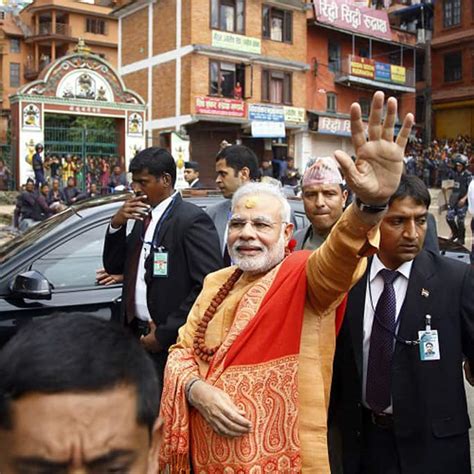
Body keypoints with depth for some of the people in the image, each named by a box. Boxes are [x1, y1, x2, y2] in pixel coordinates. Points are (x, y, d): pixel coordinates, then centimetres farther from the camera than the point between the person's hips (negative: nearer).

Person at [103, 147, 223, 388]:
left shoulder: (192, 219, -13)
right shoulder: (143, 218, 13)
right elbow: (114, 266, 16)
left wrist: (164, 333, -17)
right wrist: (116, 224, -1)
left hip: (172, 341, -7)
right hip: (139, 336, 7)